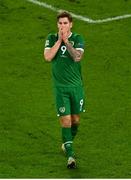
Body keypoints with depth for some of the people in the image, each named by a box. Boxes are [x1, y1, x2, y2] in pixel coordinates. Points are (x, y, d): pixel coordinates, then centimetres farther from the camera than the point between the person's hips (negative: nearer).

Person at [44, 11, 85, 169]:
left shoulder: (77, 38, -2)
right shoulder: (51, 38, 2)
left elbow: (77, 57, -19)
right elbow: (48, 57, -13)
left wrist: (66, 41, -20)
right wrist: (59, 40, -15)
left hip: (76, 85, 1)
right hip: (60, 87, -1)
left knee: (75, 119, 11)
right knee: (65, 120, -8)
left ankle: (67, 144, 38)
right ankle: (70, 155, -5)